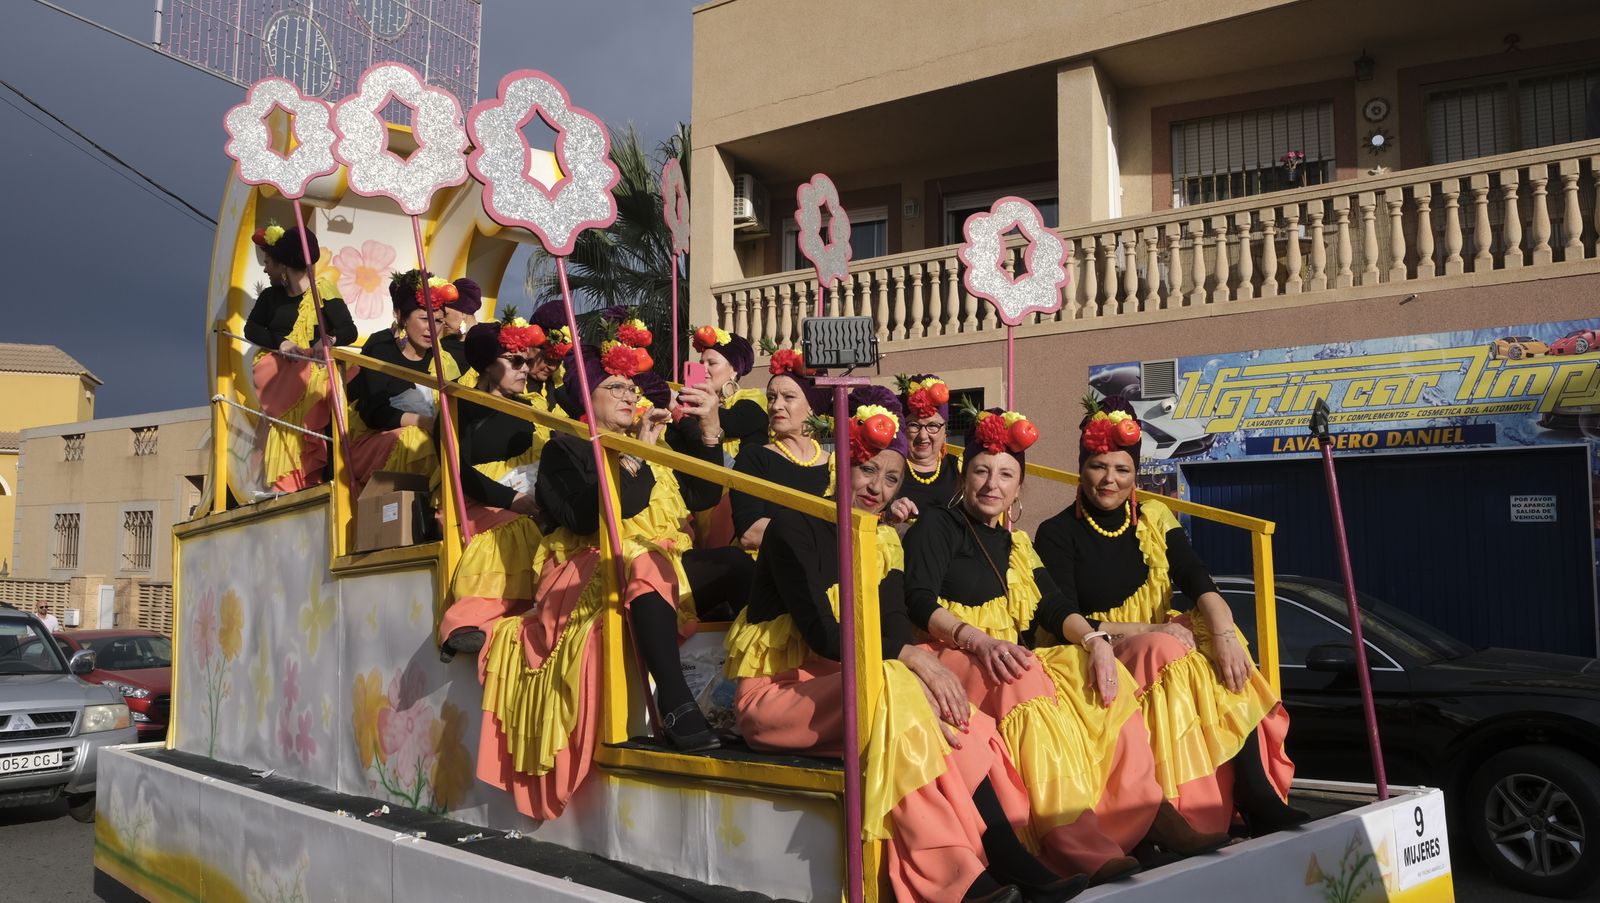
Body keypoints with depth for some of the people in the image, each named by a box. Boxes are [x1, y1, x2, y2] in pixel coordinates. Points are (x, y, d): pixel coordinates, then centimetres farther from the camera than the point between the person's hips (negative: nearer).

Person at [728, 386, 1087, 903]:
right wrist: (910, 657, -26)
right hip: (774, 692, -6)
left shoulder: (884, 542, 10)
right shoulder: (794, 527, -12)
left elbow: (896, 630, -2)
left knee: (954, 718, -20)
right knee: (889, 684, -33)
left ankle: (1007, 858, -21)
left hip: (840, 688, 6)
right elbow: (823, 635, -20)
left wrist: (923, 669, -23)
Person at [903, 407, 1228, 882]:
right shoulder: (936, 526, 4)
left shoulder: (1014, 544, 24)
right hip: (950, 660, -7)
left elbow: (1053, 606, 10)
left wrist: (1093, 638, -13)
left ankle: (1146, 813, -19)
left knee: (1102, 671, -12)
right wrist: (980, 642, -29)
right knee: (1025, 676, -35)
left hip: (1011, 661, 7)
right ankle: (1068, 834, -49)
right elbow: (919, 601, -12)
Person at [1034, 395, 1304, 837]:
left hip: (1160, 635, 4)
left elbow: (1197, 579, -7)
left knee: (1223, 658, -26)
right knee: (1167, 653, -33)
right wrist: (1147, 631, -21)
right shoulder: (1057, 534, -4)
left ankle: (1261, 800, -29)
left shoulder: (1154, 519, 8)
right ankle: (1193, 815, -33)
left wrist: (1223, 631, -28)